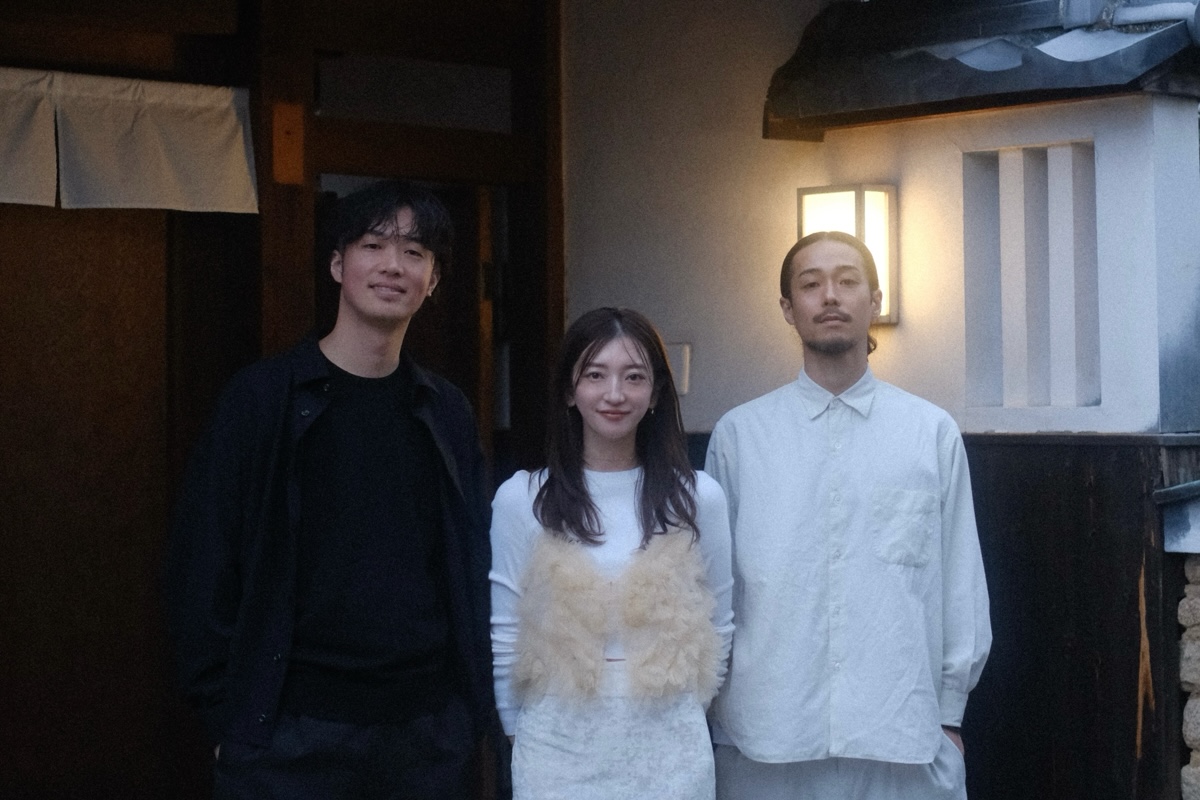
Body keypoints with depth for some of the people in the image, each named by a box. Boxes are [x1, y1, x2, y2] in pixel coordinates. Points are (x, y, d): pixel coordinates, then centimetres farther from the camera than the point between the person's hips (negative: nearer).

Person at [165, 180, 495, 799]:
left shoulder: (447, 415, 9)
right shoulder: (264, 398, -3)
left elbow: (470, 567, 13)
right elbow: (200, 568, -4)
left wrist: (474, 705, 5)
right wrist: (228, 718, -8)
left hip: (432, 729, 4)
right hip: (292, 735, -3)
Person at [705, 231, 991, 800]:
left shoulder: (933, 433, 3)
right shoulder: (738, 434, 3)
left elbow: (961, 582, 6)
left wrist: (949, 713, 7)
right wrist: (710, 704, 8)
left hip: (905, 742, 0)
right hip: (765, 742, 0)